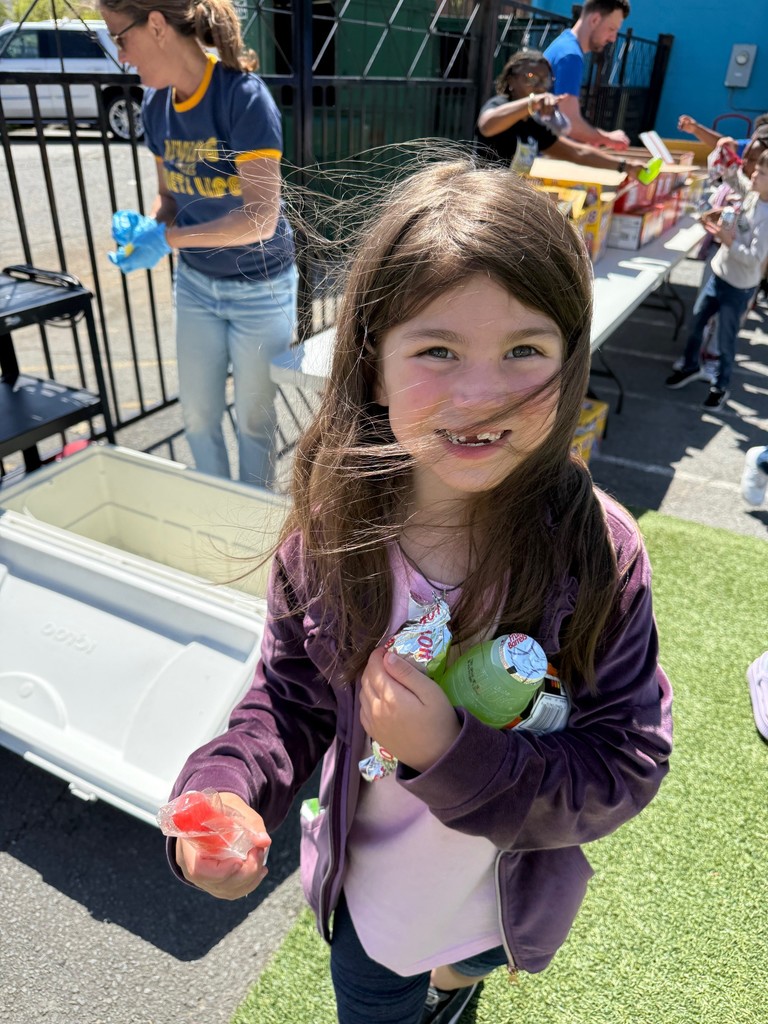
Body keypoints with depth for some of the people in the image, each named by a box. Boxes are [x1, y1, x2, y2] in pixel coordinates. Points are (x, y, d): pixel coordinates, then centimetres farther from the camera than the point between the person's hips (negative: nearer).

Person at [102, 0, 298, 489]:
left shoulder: (243, 96, -21)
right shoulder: (156, 105, 0)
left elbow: (261, 216, -26)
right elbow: (170, 195, 9)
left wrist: (167, 239, -27)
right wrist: (145, 228, -13)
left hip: (260, 287, -6)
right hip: (196, 283, 6)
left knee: (253, 416, 9)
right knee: (198, 414, 14)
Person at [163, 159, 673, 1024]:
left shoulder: (597, 554, -31)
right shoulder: (331, 527, -24)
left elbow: (626, 765, -23)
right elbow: (291, 694, -10)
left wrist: (451, 754, -36)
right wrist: (225, 791, -28)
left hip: (506, 899, 1)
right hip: (363, 884, 0)